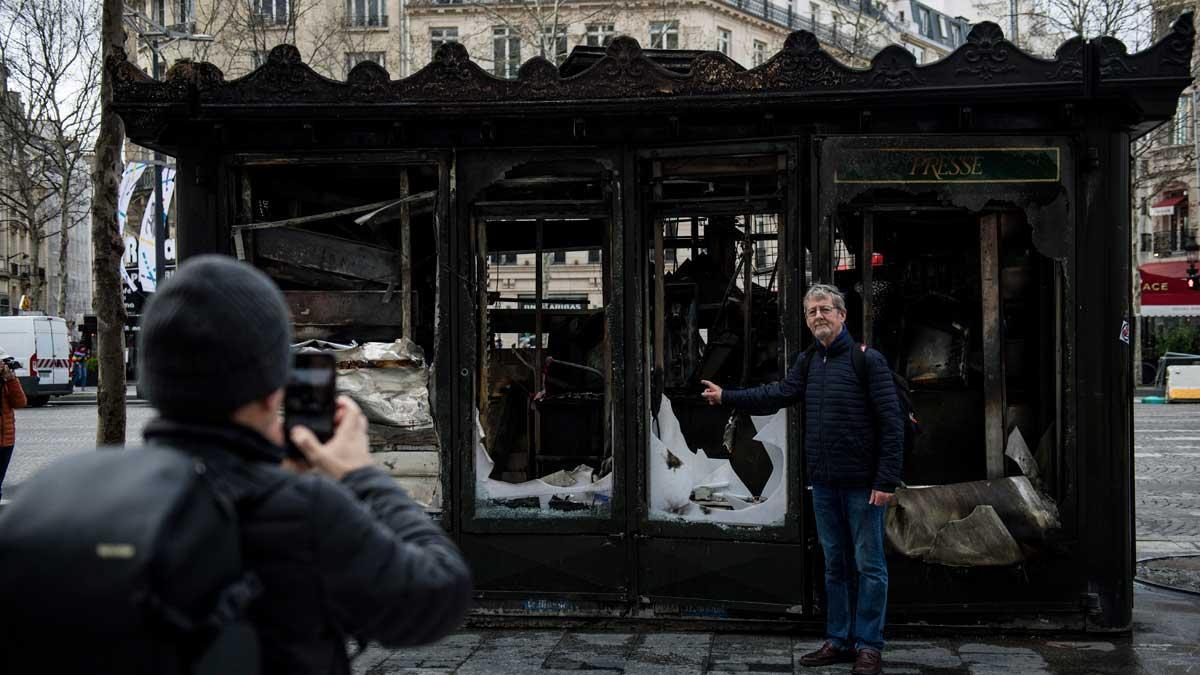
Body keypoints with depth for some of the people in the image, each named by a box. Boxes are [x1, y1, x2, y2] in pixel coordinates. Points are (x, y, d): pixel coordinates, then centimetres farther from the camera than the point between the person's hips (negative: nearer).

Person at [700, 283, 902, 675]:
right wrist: (727, 397, -9)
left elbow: (892, 424, -13)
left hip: (862, 484, -6)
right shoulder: (807, 363, 11)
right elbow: (778, 394, 1)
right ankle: (839, 641, 24)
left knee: (869, 565, 2)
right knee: (835, 565, 14)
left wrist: (886, 481, -17)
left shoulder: (867, 360, -10)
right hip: (824, 483, 7)